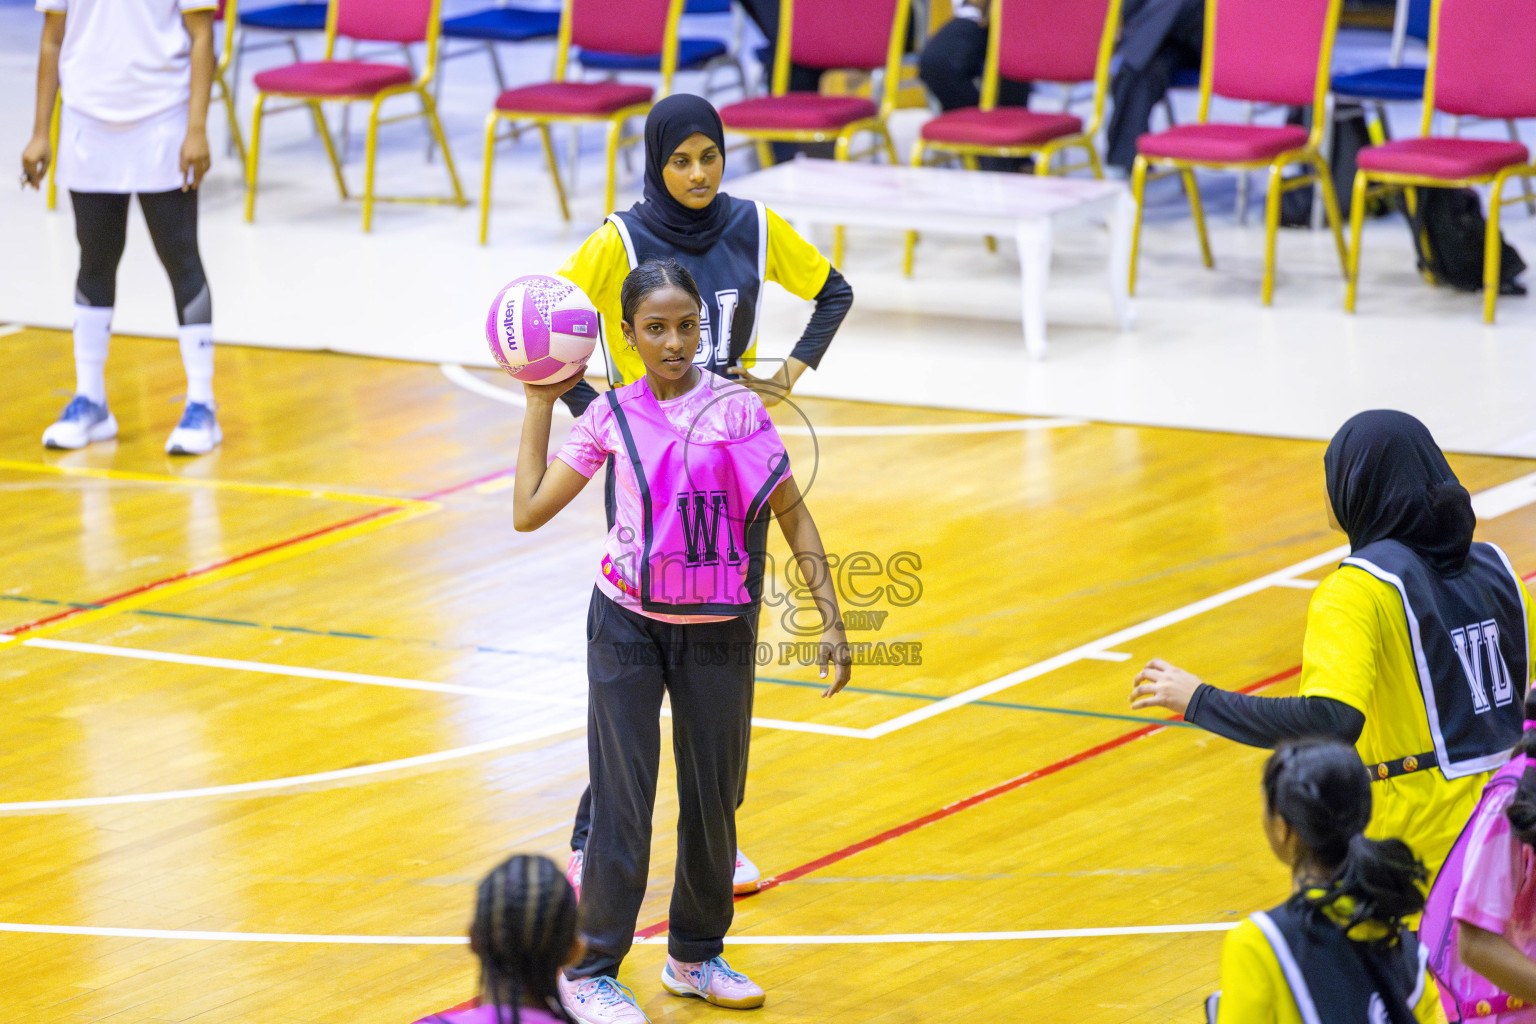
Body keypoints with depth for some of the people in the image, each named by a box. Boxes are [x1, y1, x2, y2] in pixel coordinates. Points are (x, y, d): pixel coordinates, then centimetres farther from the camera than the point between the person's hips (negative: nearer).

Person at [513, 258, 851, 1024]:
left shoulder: (736, 408, -7)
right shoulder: (611, 415, -3)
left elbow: (791, 514, -2)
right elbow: (529, 512, -3)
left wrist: (830, 618, -6)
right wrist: (540, 402, 0)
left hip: (718, 631, 1)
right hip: (628, 624, -1)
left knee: (713, 801, 9)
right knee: (622, 800, -1)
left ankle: (696, 956, 27)